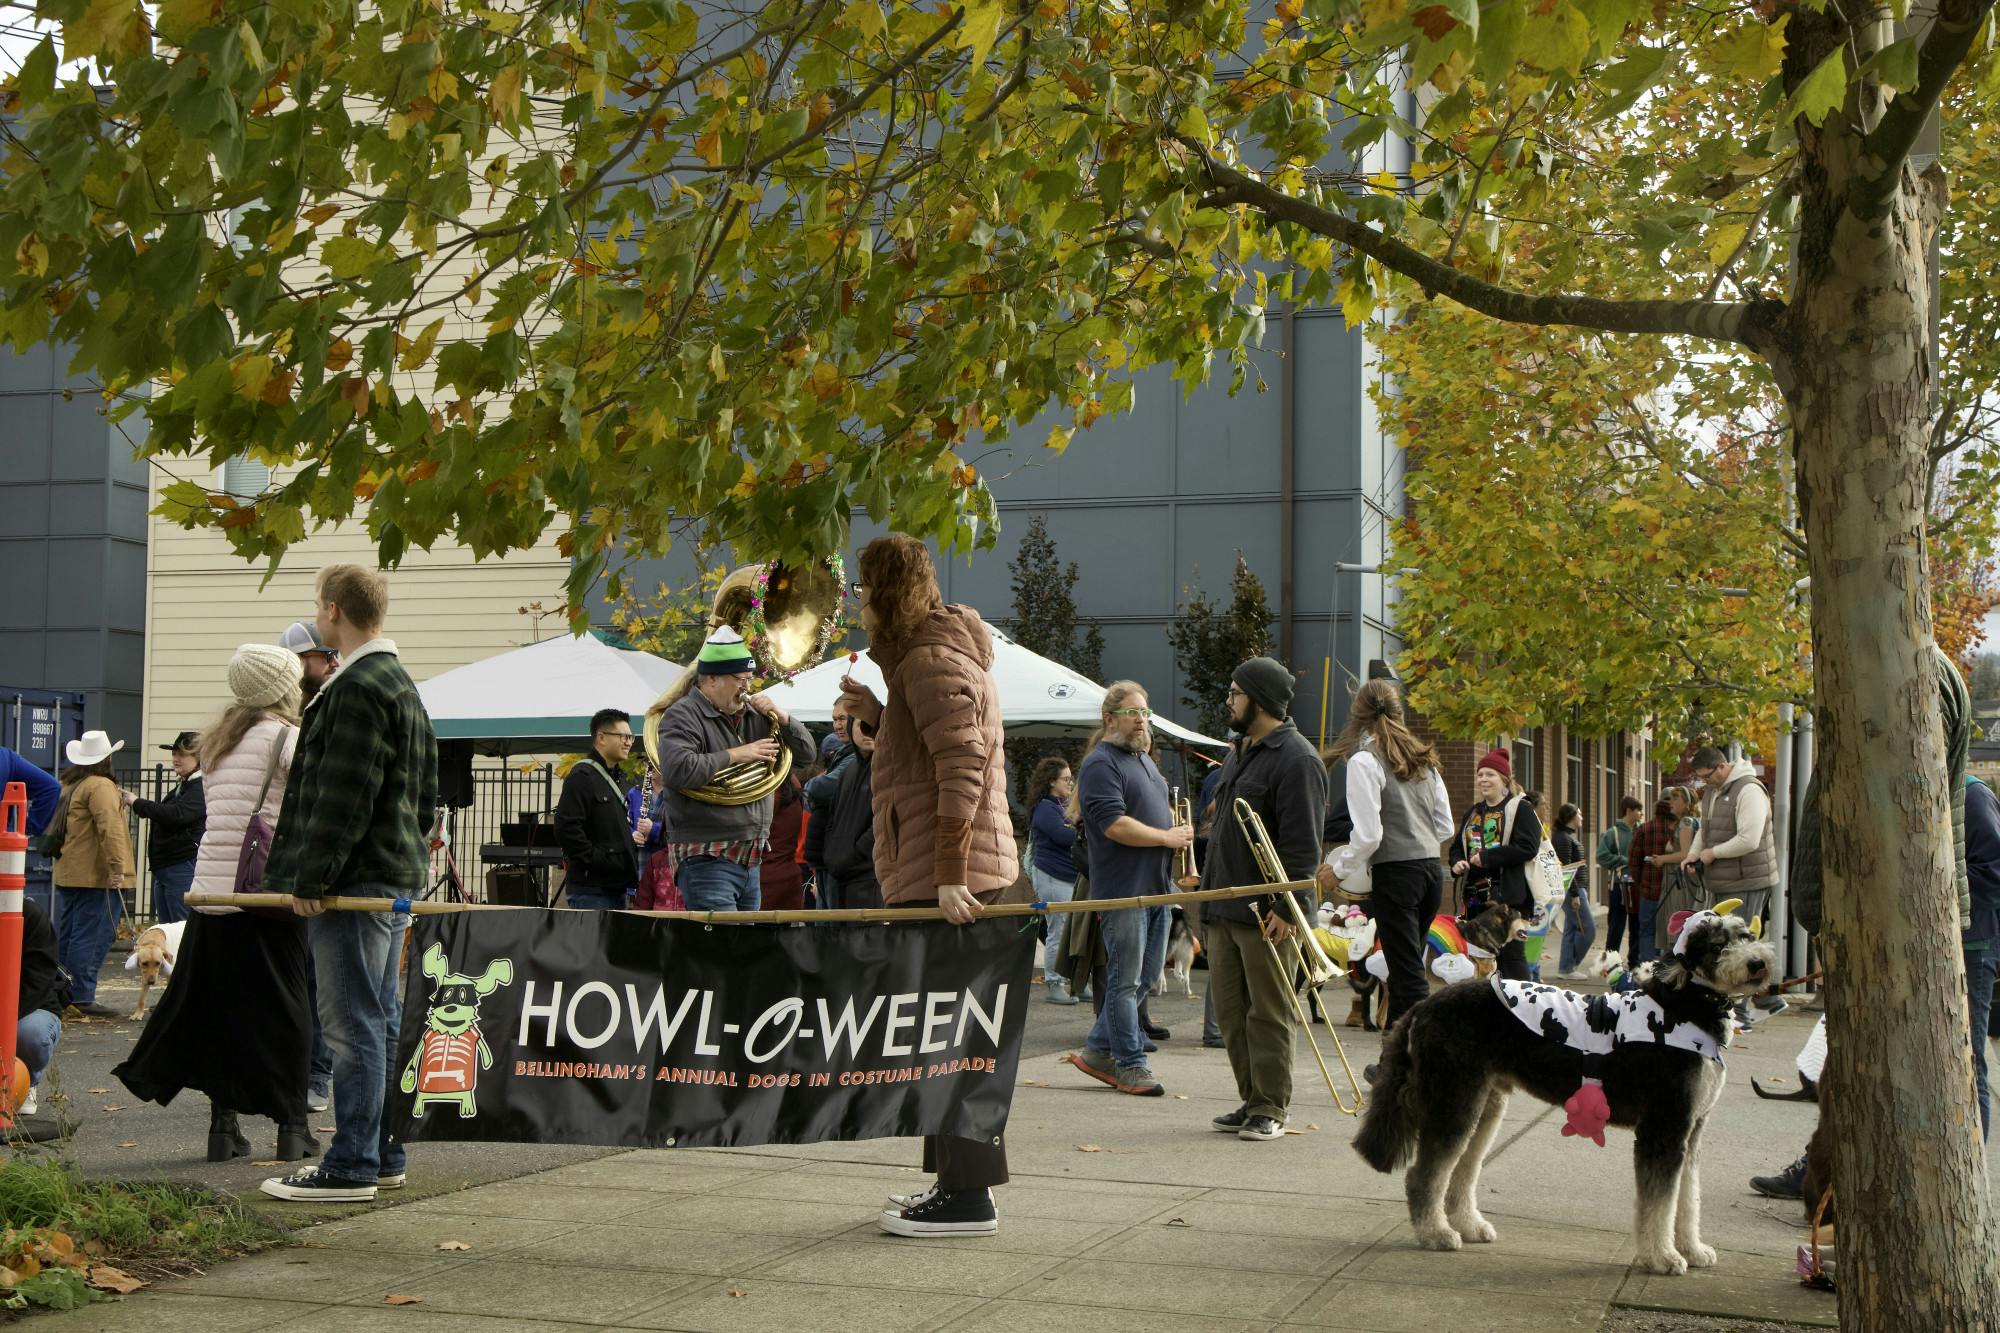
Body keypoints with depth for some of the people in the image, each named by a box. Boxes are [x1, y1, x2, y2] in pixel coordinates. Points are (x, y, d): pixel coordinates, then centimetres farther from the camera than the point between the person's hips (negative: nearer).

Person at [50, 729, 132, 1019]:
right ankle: (82, 996, -10)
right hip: (95, 875, -9)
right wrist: (117, 866, -27)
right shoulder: (100, 786, -14)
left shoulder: (68, 786, 15)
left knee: (66, 935, 13)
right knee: (91, 937, -8)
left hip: (67, 873, 9)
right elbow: (109, 828, -24)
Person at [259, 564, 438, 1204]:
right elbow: (426, 793, 22)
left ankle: (351, 1167, -3)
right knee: (380, 1021, 14)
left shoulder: (357, 689, -15)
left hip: (355, 883, -10)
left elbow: (343, 797, -20)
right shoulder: (403, 686, 18)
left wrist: (311, 879, -17)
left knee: (354, 1025, -6)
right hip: (397, 874, 10)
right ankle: (382, 1156, 20)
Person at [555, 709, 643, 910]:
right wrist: (597, 860, -19)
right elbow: (567, 829, -20)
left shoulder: (616, 778, 21)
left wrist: (631, 838, 12)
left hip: (617, 886, 10)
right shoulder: (582, 776, -10)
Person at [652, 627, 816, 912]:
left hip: (750, 860, 8)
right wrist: (735, 755, -18)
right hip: (706, 859, -8)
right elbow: (677, 771, -26)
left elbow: (806, 754, 17)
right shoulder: (682, 715, -8)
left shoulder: (752, 714, 15)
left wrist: (780, 716, 0)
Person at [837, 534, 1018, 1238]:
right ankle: (962, 1178, 22)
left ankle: (967, 1196, -6)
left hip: (946, 874, -11)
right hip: (943, 869, 11)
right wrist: (876, 716, 12)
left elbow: (963, 768, -21)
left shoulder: (930, 660, -12)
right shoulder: (944, 652, 21)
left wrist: (949, 871, -25)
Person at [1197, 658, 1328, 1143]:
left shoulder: (1295, 758, -12)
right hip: (1223, 909, 9)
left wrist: (1286, 907, -22)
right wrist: (1207, 882, 22)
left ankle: (1270, 1109, 5)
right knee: (1230, 1011, 11)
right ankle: (1251, 1101, 20)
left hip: (1266, 914, -9)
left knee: (1269, 1013, -2)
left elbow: (1302, 844, -18)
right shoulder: (1239, 752, 19)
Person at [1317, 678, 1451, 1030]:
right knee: (1404, 968, 16)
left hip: (1395, 873, -7)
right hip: (1432, 869, 7)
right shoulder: (1424, 761, 13)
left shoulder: (1364, 761, -8)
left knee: (1409, 975, -5)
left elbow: (1368, 836, -14)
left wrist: (1337, 871, 0)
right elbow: (1445, 828, 15)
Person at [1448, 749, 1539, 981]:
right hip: (1476, 896, 7)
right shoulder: (1473, 813, 21)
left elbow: (1528, 847, -16)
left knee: (1511, 955, -10)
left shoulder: (1521, 809, -3)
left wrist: (1486, 857, -17)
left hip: (1508, 895, -7)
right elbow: (1457, 846, 27)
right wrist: (1457, 862, 2)